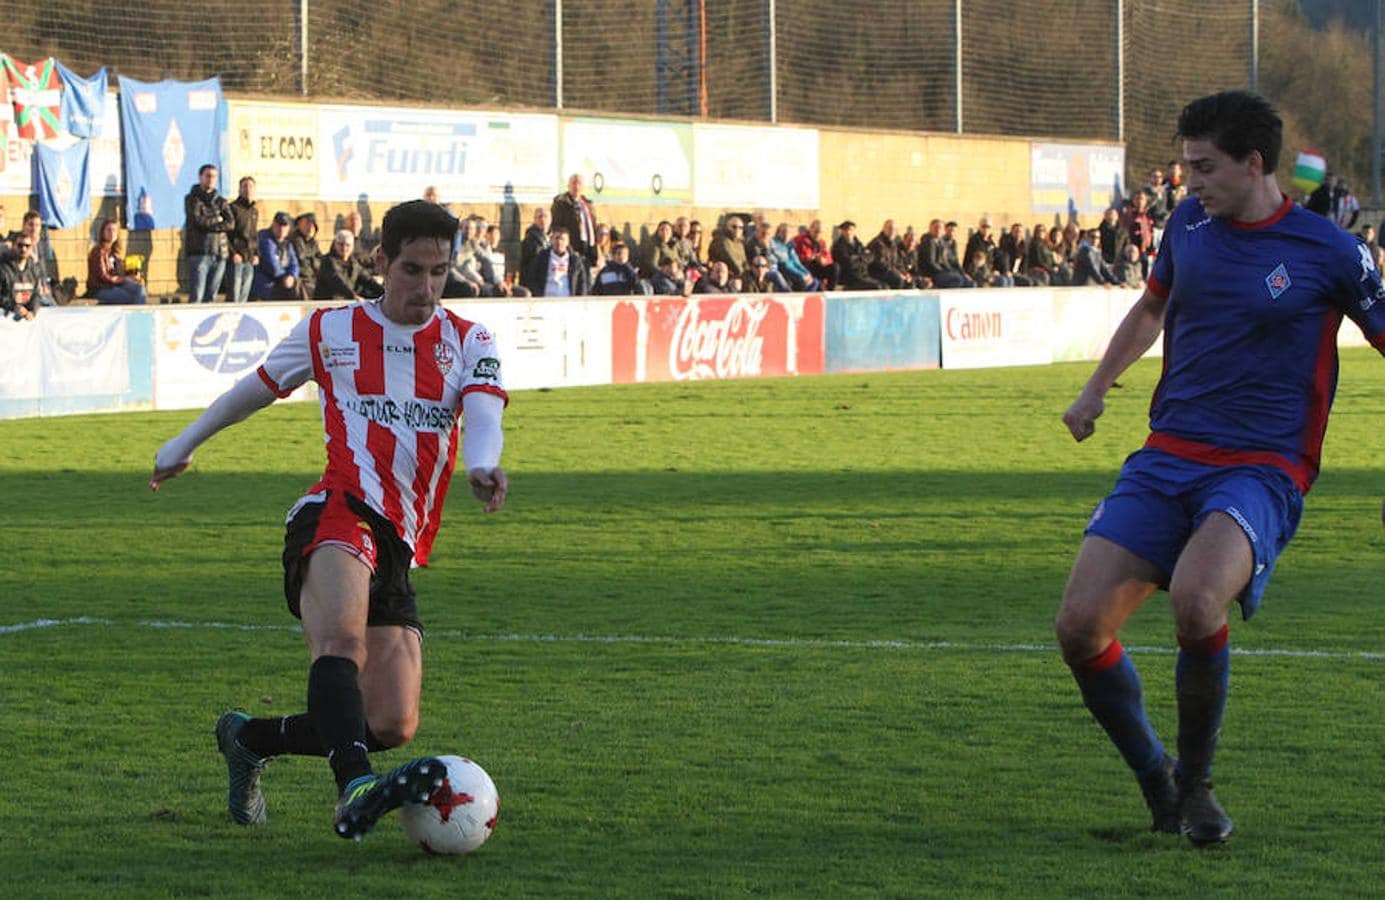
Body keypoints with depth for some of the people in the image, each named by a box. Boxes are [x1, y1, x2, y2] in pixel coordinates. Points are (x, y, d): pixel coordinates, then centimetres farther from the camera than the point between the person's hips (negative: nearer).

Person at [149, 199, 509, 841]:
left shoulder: (468, 342, 17)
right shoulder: (331, 330, 13)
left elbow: (484, 410, -4)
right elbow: (255, 389, 28)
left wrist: (481, 466, -27)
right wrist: (184, 445, 39)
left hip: (399, 548, 4)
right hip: (338, 516, -4)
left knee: (392, 726, -3)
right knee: (342, 640, -36)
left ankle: (248, 740, 21)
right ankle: (355, 789, -57)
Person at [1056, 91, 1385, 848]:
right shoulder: (1190, 222, 8)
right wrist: (1095, 390, 29)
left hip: (1260, 472, -5)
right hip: (1166, 458, 5)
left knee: (1195, 599, -34)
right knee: (1080, 624, -12)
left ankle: (1195, 783, -9)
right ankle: (1154, 780, 12)